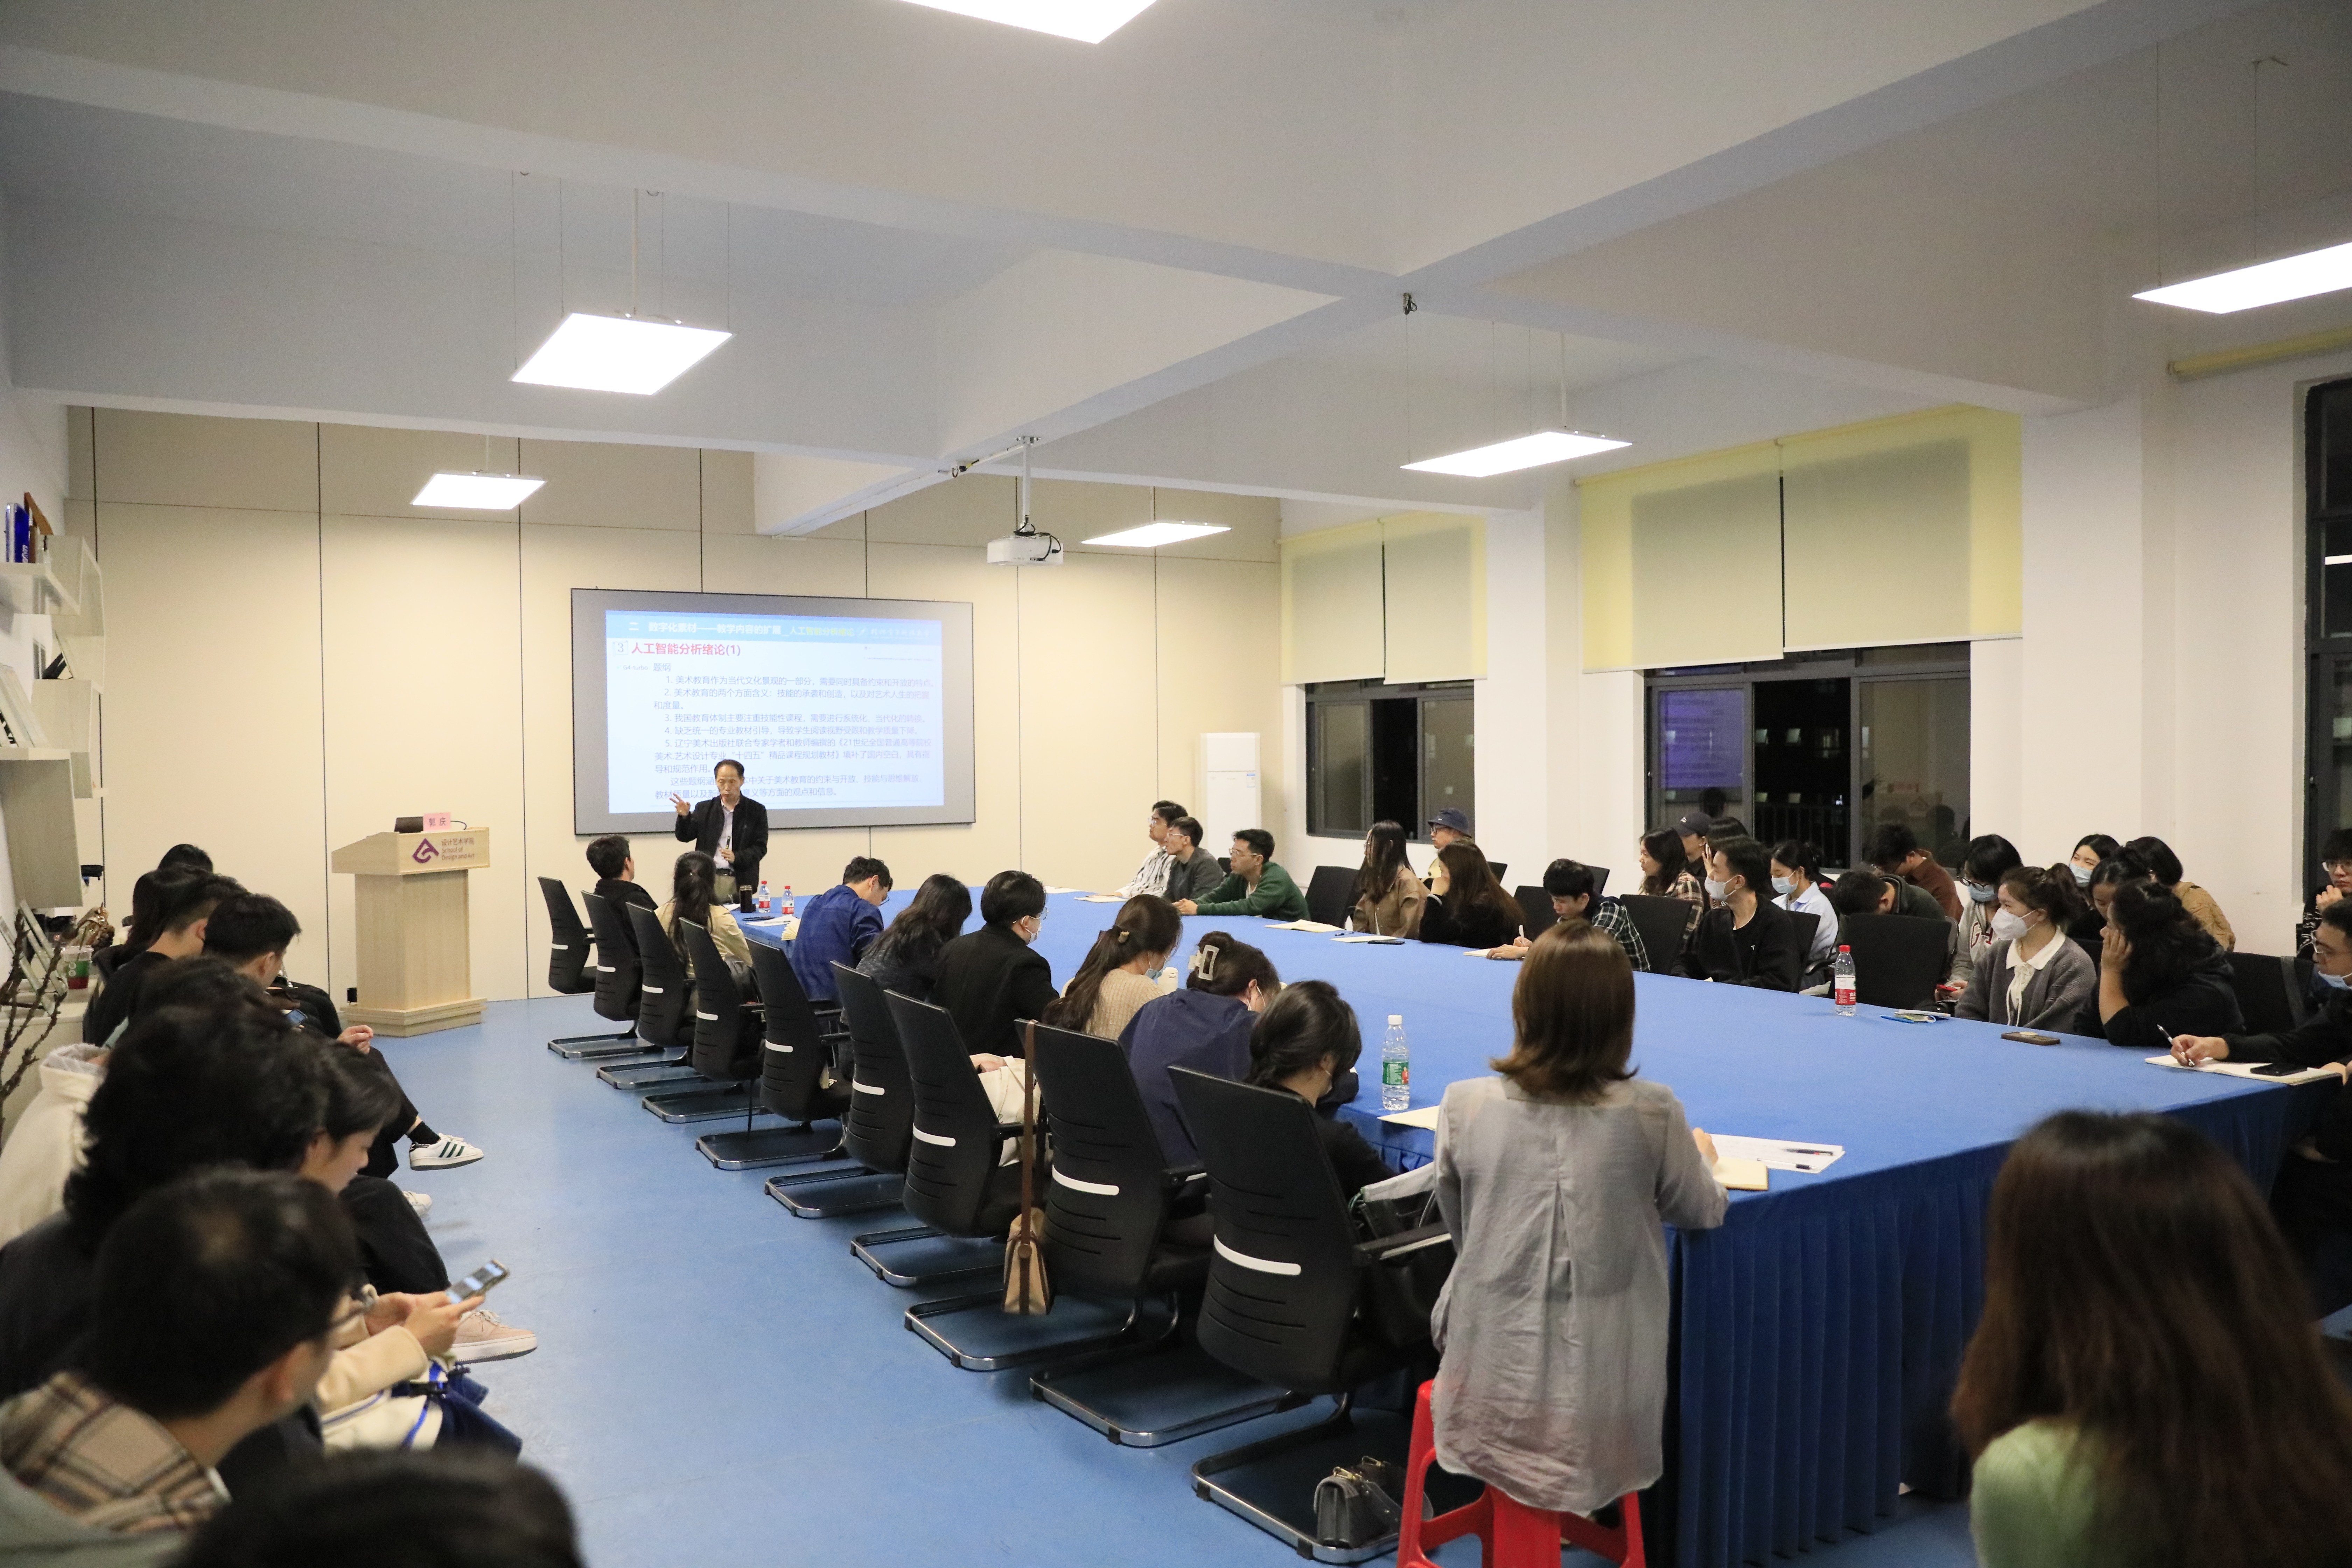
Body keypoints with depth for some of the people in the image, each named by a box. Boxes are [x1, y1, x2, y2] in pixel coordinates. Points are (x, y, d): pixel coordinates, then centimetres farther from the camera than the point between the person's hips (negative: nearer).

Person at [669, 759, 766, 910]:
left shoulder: (757, 811, 4)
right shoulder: (704, 809, 10)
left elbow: (760, 848, 0)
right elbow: (684, 837, 7)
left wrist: (736, 857, -17)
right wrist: (684, 817, -13)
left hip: (740, 881, -1)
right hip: (708, 880, 1)